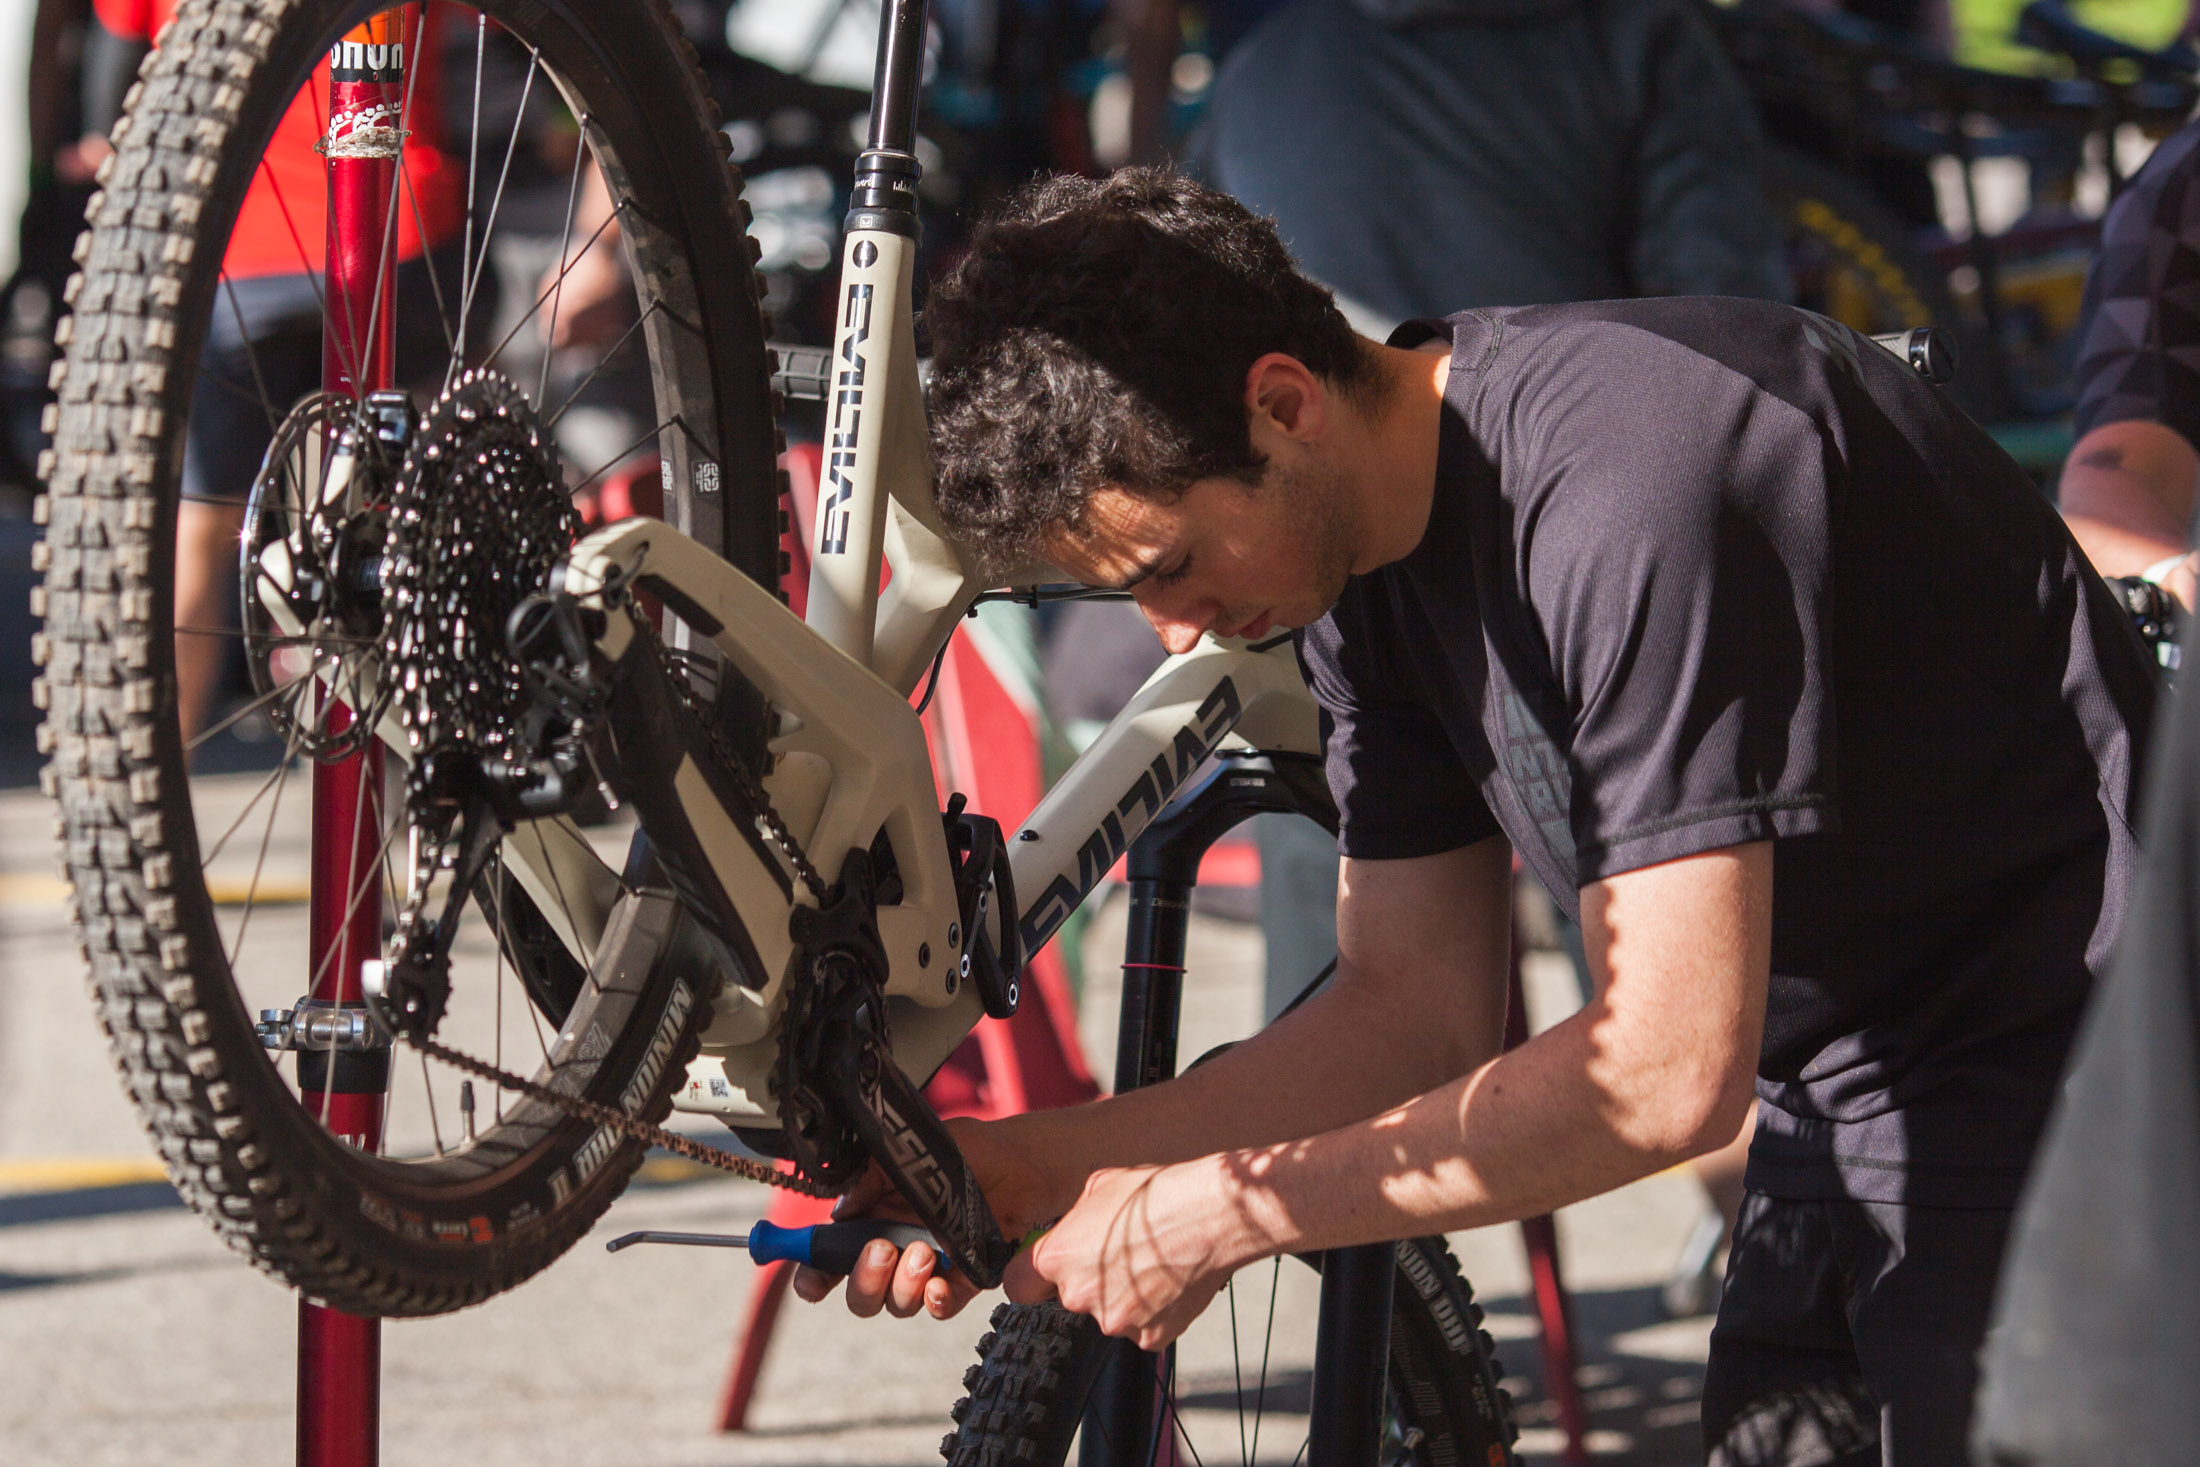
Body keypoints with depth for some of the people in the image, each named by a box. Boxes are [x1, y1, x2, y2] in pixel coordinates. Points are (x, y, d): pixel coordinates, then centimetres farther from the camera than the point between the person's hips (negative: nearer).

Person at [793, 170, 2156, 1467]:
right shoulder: (1374, 559, 0)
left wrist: (1218, 1213, -22)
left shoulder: (1628, 491, -28)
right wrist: (1035, 1165, -6)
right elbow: (1421, 1013, 6)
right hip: (1844, 1090, 9)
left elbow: (1669, 1073, -28)